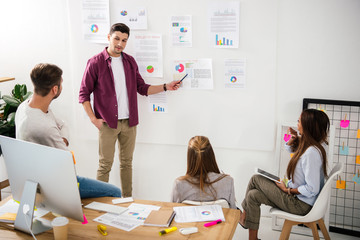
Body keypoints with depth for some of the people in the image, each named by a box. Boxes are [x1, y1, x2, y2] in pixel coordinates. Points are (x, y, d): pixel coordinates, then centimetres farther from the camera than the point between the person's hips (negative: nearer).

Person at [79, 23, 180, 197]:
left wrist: (166, 87, 3)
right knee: (105, 165, -1)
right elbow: (84, 94, -2)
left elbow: (142, 88, 15)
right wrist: (94, 119, -10)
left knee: (127, 163, 12)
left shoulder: (130, 62, 11)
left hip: (129, 122, 5)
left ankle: (127, 201, 23)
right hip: (107, 123, -4)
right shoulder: (96, 62, -4)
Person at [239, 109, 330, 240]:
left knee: (255, 179, -3)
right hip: (298, 197, 9)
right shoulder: (308, 143, 0)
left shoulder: (312, 152, -28)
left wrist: (288, 190, -15)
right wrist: (293, 138, -1)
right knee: (253, 195, 2)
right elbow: (290, 148, 21)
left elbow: (312, 189, -29)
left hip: (301, 204, -9)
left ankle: (244, 214, 20)